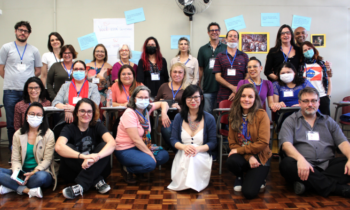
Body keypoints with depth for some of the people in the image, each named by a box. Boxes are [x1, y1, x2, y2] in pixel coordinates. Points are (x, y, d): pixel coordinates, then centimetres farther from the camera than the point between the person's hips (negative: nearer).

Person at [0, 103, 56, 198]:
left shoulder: (48, 134, -3)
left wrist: (33, 173, -23)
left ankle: (12, 187, -14)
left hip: (41, 171, -3)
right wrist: (17, 172, -19)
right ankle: (28, 191, -26)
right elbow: (15, 160, 3)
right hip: (22, 172, 3)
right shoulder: (18, 134, 8)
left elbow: (47, 160, -8)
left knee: (41, 176, -38)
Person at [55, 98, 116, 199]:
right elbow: (59, 147, -28)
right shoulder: (69, 128, -5)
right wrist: (84, 156, -41)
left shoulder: (97, 126, -1)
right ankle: (98, 181, -29)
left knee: (104, 145, -23)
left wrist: (96, 157, -40)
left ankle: (80, 186, -34)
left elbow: (112, 143, -21)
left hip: (96, 170, 1)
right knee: (68, 147, -25)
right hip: (73, 171, -1)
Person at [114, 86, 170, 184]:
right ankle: (127, 169, -1)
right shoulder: (129, 114, -21)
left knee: (164, 156, -7)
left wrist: (164, 113, -6)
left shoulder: (147, 108, 1)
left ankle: (139, 171, 10)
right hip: (125, 150, -8)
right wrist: (150, 154, -20)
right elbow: (136, 140, -23)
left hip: (142, 145, 8)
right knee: (150, 163, -30)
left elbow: (163, 103, 17)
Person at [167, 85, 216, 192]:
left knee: (194, 158, -37)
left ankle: (192, 183, -11)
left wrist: (198, 148, -21)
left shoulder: (209, 118, 2)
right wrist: (184, 147, -20)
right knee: (187, 157, -36)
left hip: (202, 156, -1)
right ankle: (184, 183, -9)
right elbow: (173, 139, 4)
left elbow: (213, 142, 1)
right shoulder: (179, 117, 7)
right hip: (182, 155, 1)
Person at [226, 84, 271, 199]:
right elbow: (232, 143, -1)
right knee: (231, 161, -34)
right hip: (242, 156, 3)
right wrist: (249, 157, -18)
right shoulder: (234, 116, 2)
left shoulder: (262, 115, -10)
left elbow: (263, 143, -15)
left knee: (249, 192, -22)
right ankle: (240, 177, 4)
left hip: (260, 157, -3)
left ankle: (257, 178, 15)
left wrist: (239, 150, -15)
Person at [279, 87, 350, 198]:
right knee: (287, 164, -35)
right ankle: (339, 188, -28)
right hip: (303, 165, -2)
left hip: (327, 164, 3)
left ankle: (307, 183, -30)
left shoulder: (328, 121, 21)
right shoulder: (290, 121, 11)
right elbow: (286, 144, -6)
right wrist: (300, 159, -26)